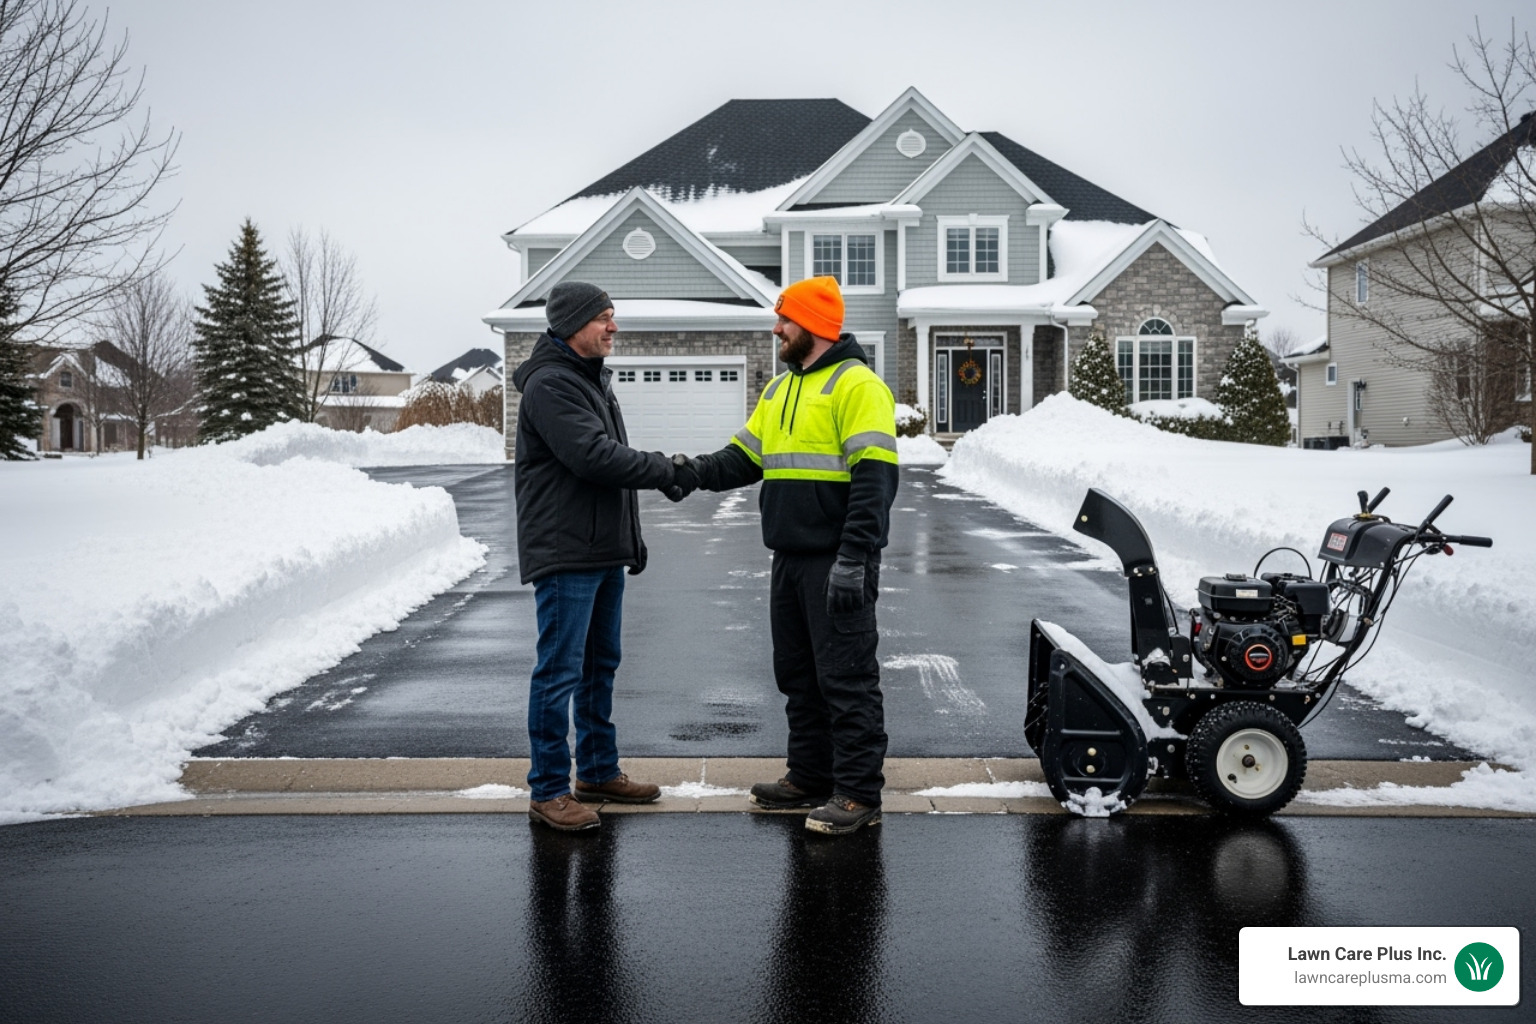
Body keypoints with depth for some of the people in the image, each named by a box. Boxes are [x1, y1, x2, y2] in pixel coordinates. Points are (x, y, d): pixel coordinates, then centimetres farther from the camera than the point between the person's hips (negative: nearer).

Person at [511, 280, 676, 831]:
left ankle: (598, 771, 27)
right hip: (565, 553, -10)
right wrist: (666, 468, -13)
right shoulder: (550, 384, -14)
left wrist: (631, 538, 20)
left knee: (600, 664, 16)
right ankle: (548, 790, 1)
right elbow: (592, 456, -23)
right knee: (560, 670, -6)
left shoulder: (592, 378, 18)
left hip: (603, 552, 10)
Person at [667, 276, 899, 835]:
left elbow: (873, 477, -18)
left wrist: (854, 557, -24)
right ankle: (810, 777, 27)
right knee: (798, 673, 15)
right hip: (791, 558, 9)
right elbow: (745, 456, 18)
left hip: (837, 563, -9)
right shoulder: (780, 389, 18)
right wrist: (698, 472, -3)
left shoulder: (856, 385, -11)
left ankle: (859, 794, 2)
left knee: (845, 678, -5)